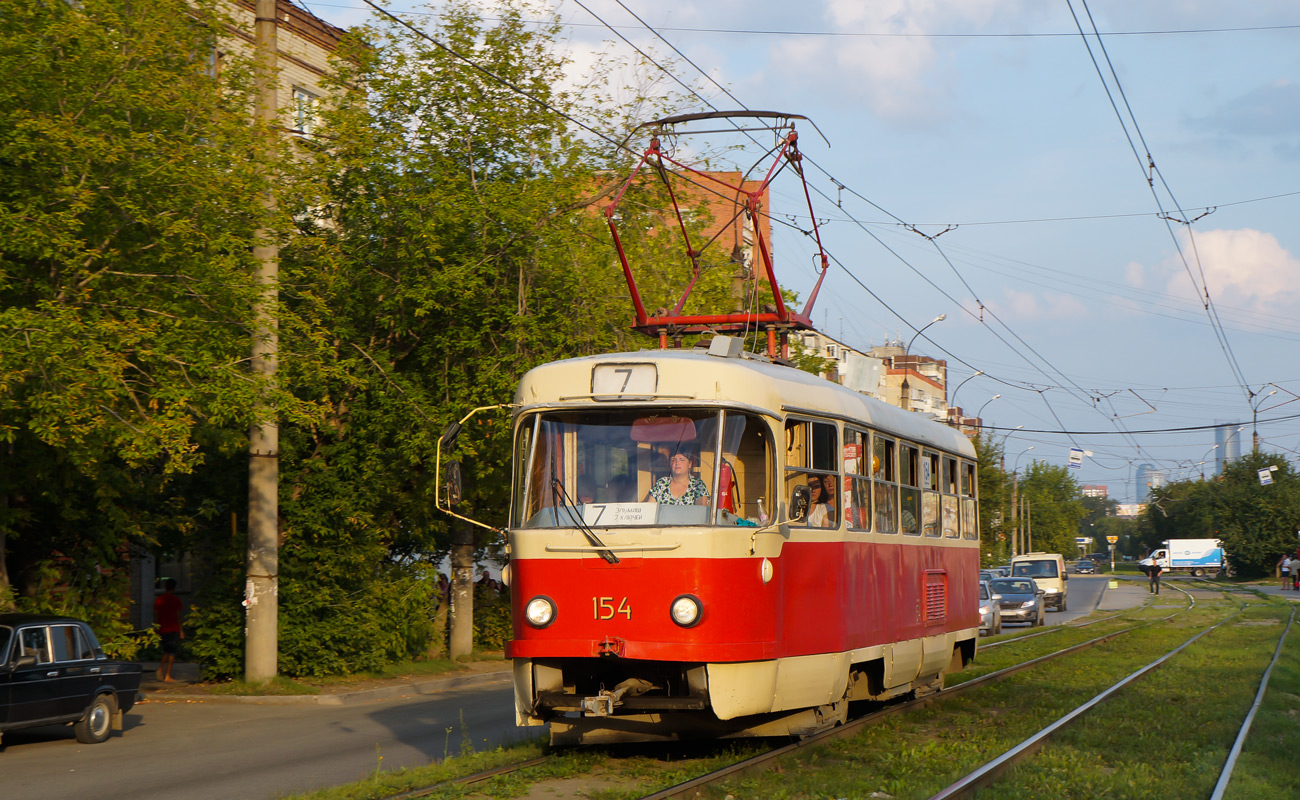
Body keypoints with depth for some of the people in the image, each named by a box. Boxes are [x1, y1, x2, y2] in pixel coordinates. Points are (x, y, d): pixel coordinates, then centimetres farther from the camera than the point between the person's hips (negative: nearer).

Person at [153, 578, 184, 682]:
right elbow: (178, 616, -6)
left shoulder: (158, 599, 4)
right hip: (173, 629, -4)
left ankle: (160, 669, -3)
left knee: (166, 651, 19)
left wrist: (157, 630, 12)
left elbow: (156, 616, 4)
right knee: (171, 653, 3)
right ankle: (167, 676, 0)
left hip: (162, 630, 4)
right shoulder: (176, 600, -6)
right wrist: (181, 630, 1)